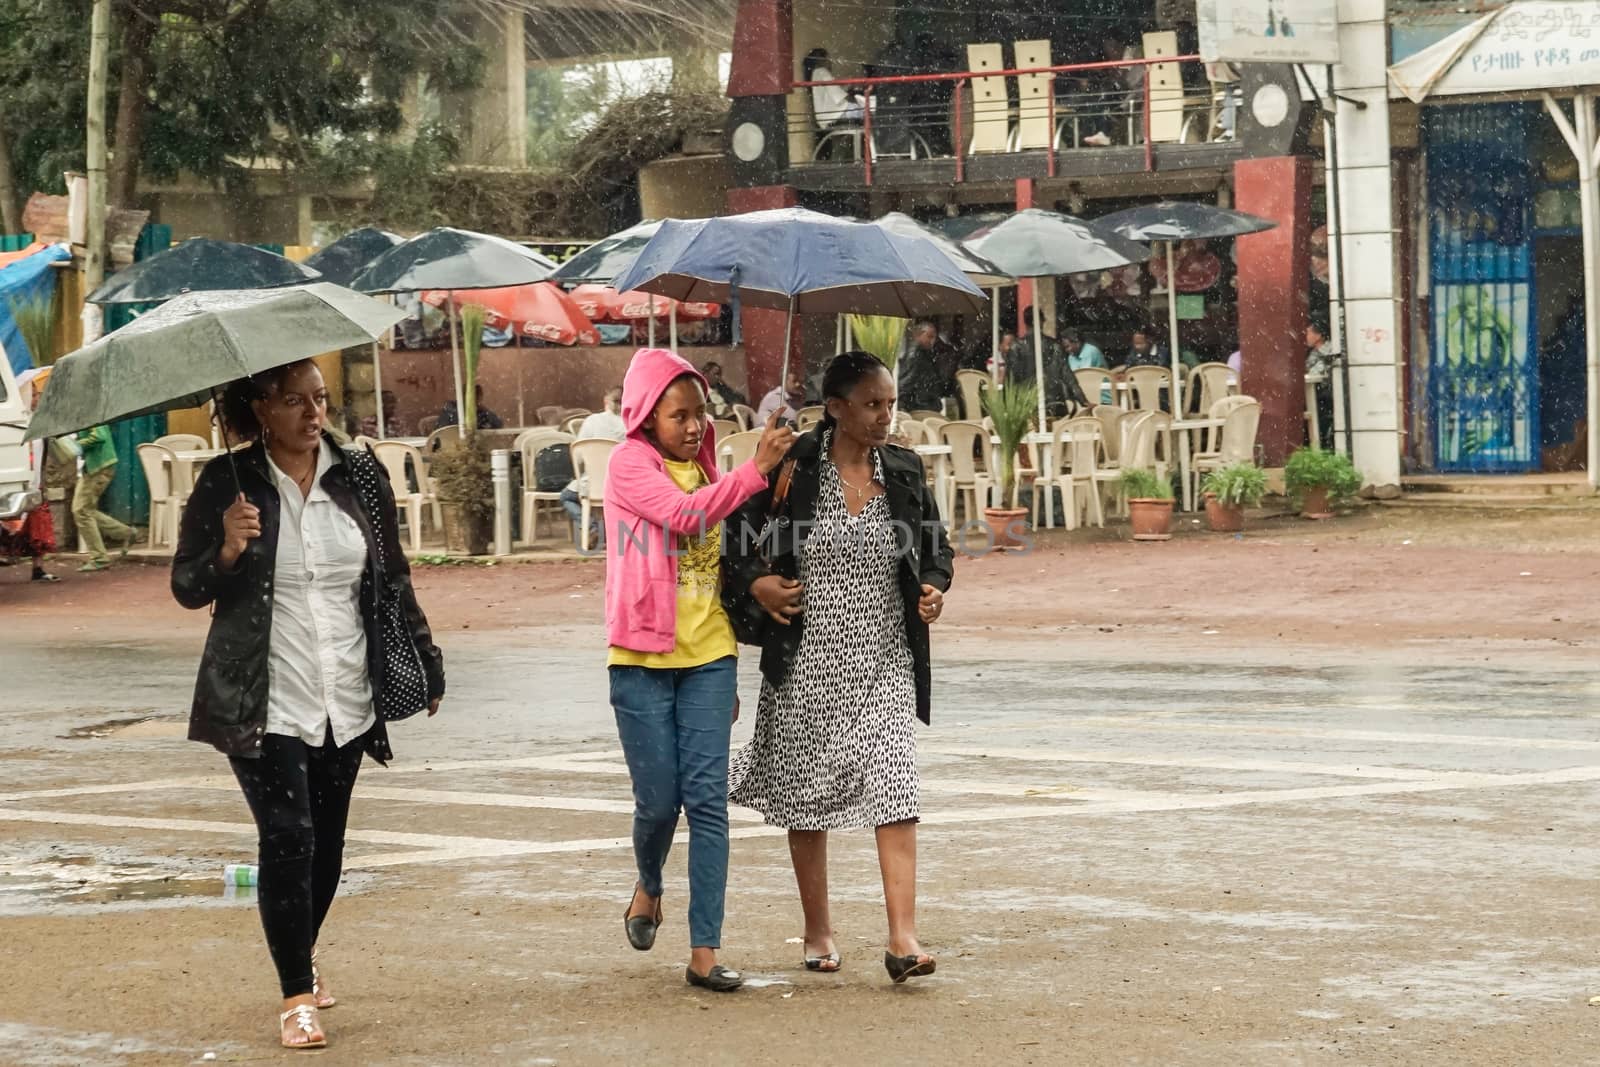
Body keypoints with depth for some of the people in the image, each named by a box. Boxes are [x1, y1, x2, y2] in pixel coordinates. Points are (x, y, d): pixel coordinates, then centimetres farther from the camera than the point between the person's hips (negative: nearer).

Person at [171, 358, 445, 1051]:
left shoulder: (359, 477, 4)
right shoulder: (226, 485, -5)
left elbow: (394, 579, 12)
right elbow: (186, 589, -1)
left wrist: (426, 662, 13)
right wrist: (227, 551, -21)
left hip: (346, 700, 4)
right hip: (264, 702, -4)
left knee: (327, 841, 10)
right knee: (287, 838, -13)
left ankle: (302, 956, 34)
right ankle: (297, 995, -5)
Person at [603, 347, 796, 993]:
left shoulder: (706, 471, 13)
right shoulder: (630, 464, -4)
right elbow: (683, 514, -23)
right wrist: (757, 468, -28)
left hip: (707, 656, 4)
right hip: (643, 658, -4)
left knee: (708, 799, -5)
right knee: (659, 800, -1)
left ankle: (704, 952, -5)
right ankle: (649, 887, 32)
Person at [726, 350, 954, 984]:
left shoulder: (904, 472, 4)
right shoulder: (792, 469, -6)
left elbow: (934, 544, 19)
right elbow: (732, 532, 4)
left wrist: (935, 586, 0)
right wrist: (755, 582, -11)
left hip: (885, 663, 2)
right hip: (807, 663, -1)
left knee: (894, 789, -11)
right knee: (806, 795, 8)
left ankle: (903, 937, -15)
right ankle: (818, 931, 24)